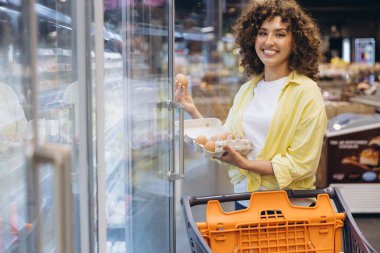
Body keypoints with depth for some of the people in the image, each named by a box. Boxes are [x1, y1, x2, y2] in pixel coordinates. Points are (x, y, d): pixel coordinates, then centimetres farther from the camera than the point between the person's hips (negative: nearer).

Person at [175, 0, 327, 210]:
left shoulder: (306, 92, -11)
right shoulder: (247, 90, 6)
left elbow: (301, 165, -14)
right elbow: (224, 142, 3)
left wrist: (245, 163, -21)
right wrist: (194, 113, -6)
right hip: (244, 201, 5)